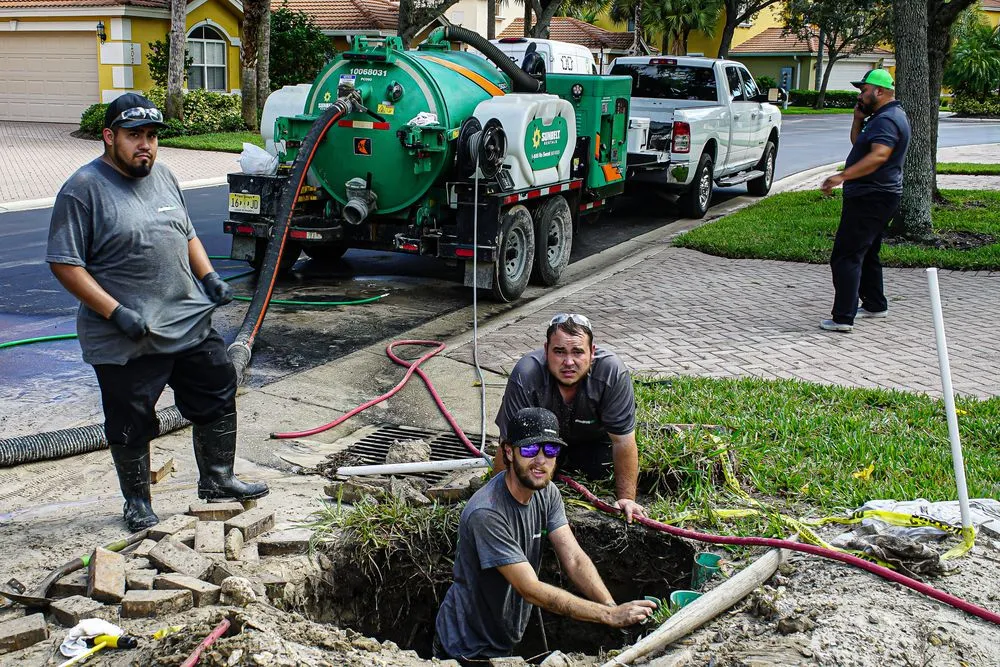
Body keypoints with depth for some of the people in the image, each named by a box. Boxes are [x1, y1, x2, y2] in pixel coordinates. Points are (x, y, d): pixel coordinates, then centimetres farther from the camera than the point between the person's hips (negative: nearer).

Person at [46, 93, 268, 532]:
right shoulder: (83, 190, -13)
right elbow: (64, 264, -15)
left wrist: (208, 276, 6)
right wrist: (116, 313, -21)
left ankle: (217, 482, 30)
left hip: (191, 325, 6)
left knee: (217, 401, 13)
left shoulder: (163, 177, 9)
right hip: (124, 343, -6)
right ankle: (137, 502, 27)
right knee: (130, 426, 8)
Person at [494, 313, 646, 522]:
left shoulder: (613, 373, -34)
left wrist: (626, 498, -23)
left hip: (591, 440, 0)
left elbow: (623, 441, -25)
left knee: (599, 470, -20)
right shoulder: (526, 376, -36)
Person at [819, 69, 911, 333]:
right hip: (875, 197, 11)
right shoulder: (882, 116, 17)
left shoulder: (887, 119, -17)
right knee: (867, 253, 23)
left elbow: (879, 156, -32)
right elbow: (858, 144, 24)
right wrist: (858, 119, 7)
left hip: (871, 199, -11)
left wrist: (843, 176, -39)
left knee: (846, 256, -13)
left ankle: (843, 318, -16)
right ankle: (875, 304, 35)